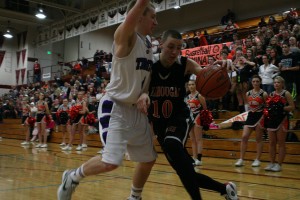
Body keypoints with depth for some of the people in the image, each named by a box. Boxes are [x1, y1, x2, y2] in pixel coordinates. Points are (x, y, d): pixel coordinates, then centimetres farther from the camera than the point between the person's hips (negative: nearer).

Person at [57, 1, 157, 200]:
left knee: (149, 159, 13)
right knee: (110, 162, -17)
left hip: (137, 109, 9)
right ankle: (72, 177, 12)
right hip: (115, 107, -9)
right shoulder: (125, 35, -13)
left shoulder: (149, 45, 12)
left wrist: (145, 94, -5)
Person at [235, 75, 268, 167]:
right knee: (244, 137, -6)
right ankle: (241, 159, -1)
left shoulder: (263, 94, -6)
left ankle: (258, 160, 14)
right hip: (250, 116, 4)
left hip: (260, 116, -4)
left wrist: (263, 118, -11)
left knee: (259, 139, 4)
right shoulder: (248, 93, 6)